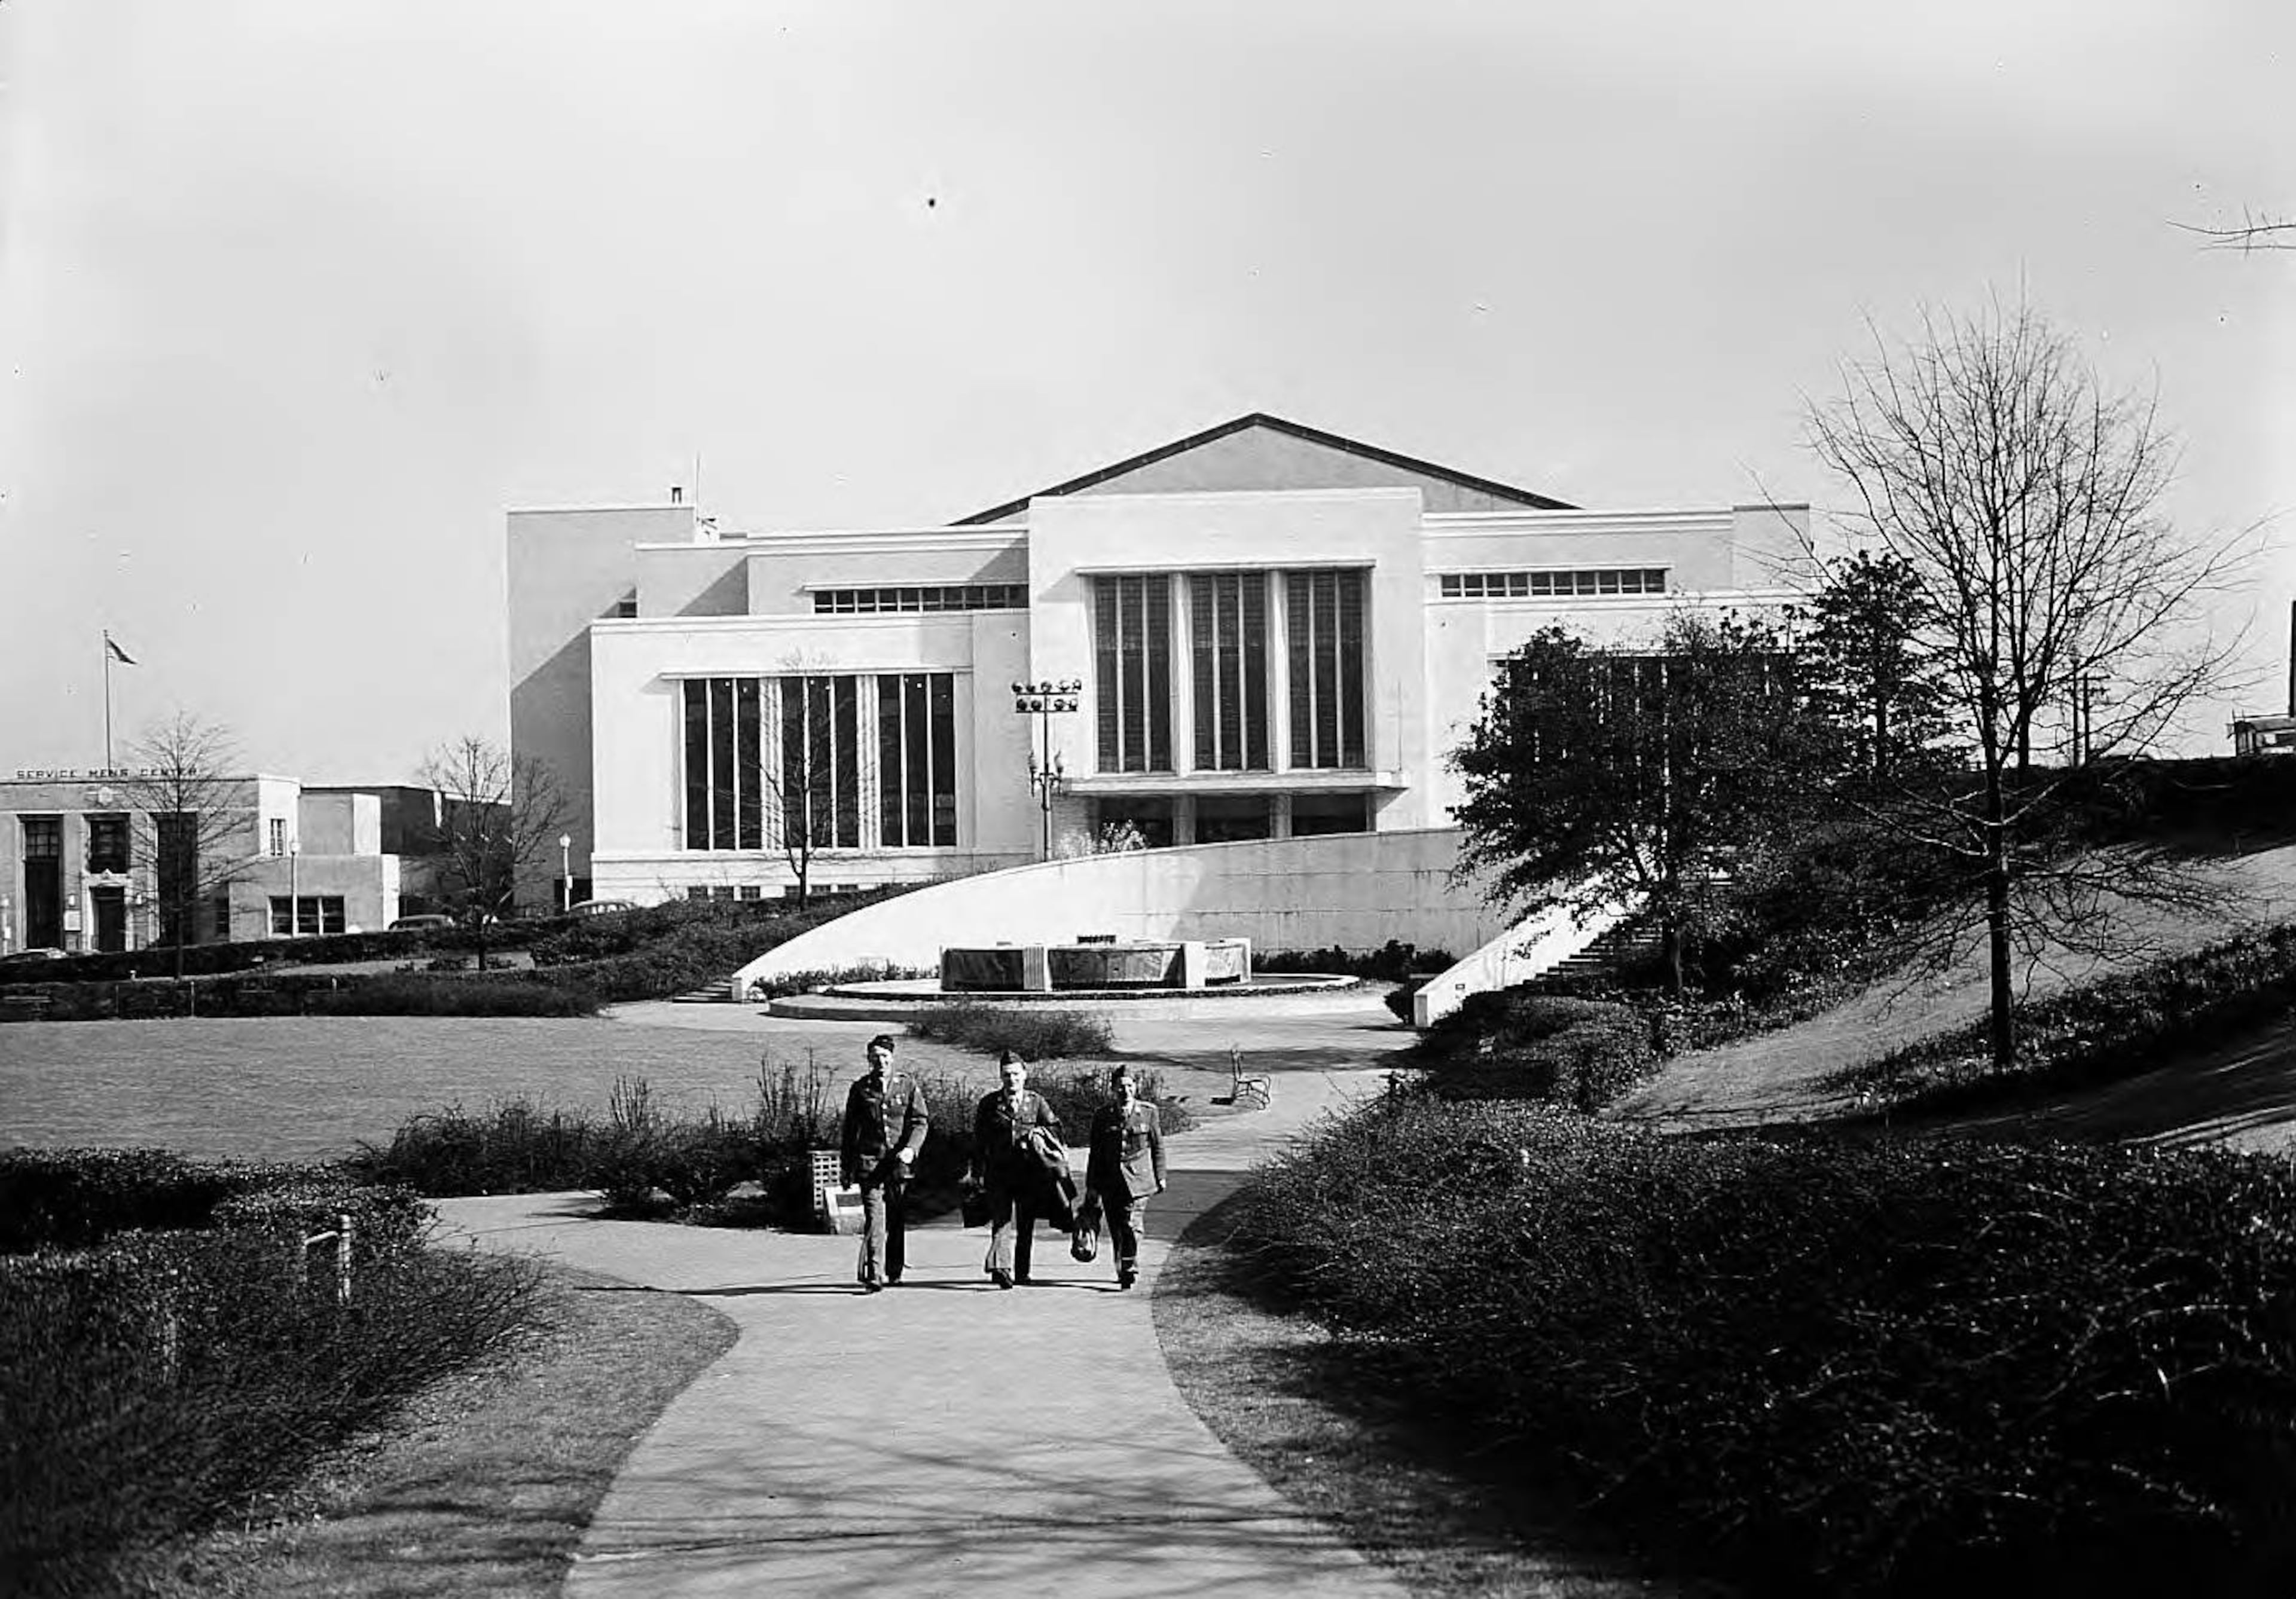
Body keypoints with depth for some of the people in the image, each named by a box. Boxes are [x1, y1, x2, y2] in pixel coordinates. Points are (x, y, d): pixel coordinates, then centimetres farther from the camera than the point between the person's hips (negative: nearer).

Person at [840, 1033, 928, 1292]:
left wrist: (910, 1149, -13)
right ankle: (873, 1277, -15)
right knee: (874, 1220, -11)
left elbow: (920, 1122, 5)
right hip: (869, 1162, -1)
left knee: (897, 1222, 6)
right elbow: (850, 1130, 13)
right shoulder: (859, 1089, 8)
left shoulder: (909, 1086, 7)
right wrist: (847, 1168, 11)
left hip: (900, 1163, 1)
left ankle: (893, 1273, 19)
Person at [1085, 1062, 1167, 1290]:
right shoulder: (1103, 1116, 5)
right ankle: (1122, 1272, 20)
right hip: (1110, 1182, 2)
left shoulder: (1149, 1112, 3)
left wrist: (1160, 1177, 8)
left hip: (1138, 1179, -2)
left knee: (1132, 1226, -15)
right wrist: (1092, 1186, 7)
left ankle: (1130, 1270, -11)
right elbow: (1095, 1153, 8)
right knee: (1116, 1231, 7)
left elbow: (1158, 1147, 10)